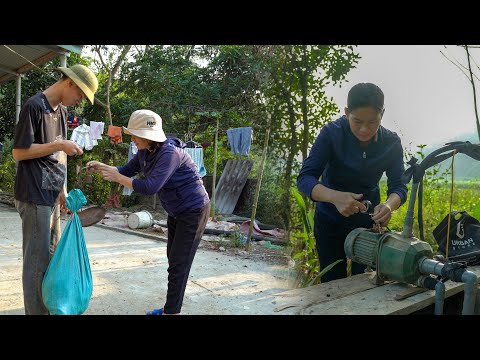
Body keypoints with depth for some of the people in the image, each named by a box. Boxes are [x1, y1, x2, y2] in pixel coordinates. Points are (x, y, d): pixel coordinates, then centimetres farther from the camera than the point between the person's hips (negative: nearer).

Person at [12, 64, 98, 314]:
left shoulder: (61, 110, 12)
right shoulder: (34, 106, -12)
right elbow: (18, 152, -14)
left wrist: (63, 189, 13)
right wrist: (59, 145, -16)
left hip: (52, 195, 8)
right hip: (35, 197, -8)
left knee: (52, 255, 15)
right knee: (37, 259, -2)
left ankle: (50, 307, 27)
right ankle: (36, 311, 9)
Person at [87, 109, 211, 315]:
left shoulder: (169, 153, -28)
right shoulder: (145, 152, 0)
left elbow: (149, 187, -35)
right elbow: (126, 170, 11)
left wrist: (116, 178, -26)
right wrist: (101, 167, -4)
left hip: (194, 210, -9)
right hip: (177, 211, 9)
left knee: (179, 264, -4)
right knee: (173, 259, 16)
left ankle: (171, 311, 7)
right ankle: (170, 307, 29)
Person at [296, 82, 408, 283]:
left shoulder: (391, 143, -12)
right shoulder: (331, 134, -22)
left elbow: (398, 186, -14)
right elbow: (305, 178, -27)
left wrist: (388, 205, -38)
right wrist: (336, 197, -46)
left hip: (368, 221, 2)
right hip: (330, 222, -2)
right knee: (333, 283, 4)